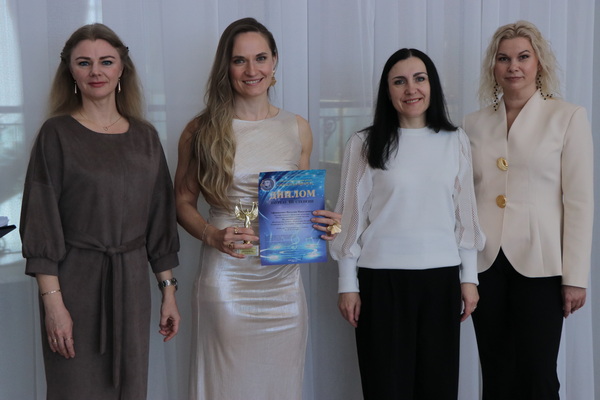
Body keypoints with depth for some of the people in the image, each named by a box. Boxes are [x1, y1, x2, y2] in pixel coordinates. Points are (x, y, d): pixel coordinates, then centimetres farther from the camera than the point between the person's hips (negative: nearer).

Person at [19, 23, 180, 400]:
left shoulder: (145, 136, 7)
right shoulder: (57, 134, -5)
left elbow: (160, 217, 10)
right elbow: (41, 221, -8)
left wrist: (169, 289, 7)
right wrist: (52, 301, -14)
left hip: (132, 282, 4)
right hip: (76, 282, -3)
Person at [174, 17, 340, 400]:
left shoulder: (298, 129, 7)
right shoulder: (203, 129, -1)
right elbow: (184, 202, 4)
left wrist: (323, 222, -5)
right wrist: (213, 235, -14)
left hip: (283, 279, 3)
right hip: (226, 278, -2)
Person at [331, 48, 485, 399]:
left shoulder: (455, 141, 7)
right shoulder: (365, 144, 0)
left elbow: (465, 213, 9)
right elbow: (352, 216, 1)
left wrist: (470, 277, 7)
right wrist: (348, 284, 0)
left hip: (441, 278, 2)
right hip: (382, 278, -2)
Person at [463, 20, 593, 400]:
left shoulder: (569, 117, 0)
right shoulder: (475, 124, 9)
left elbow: (580, 201, -5)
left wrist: (575, 276, -9)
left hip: (539, 265, -3)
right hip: (486, 265, 3)